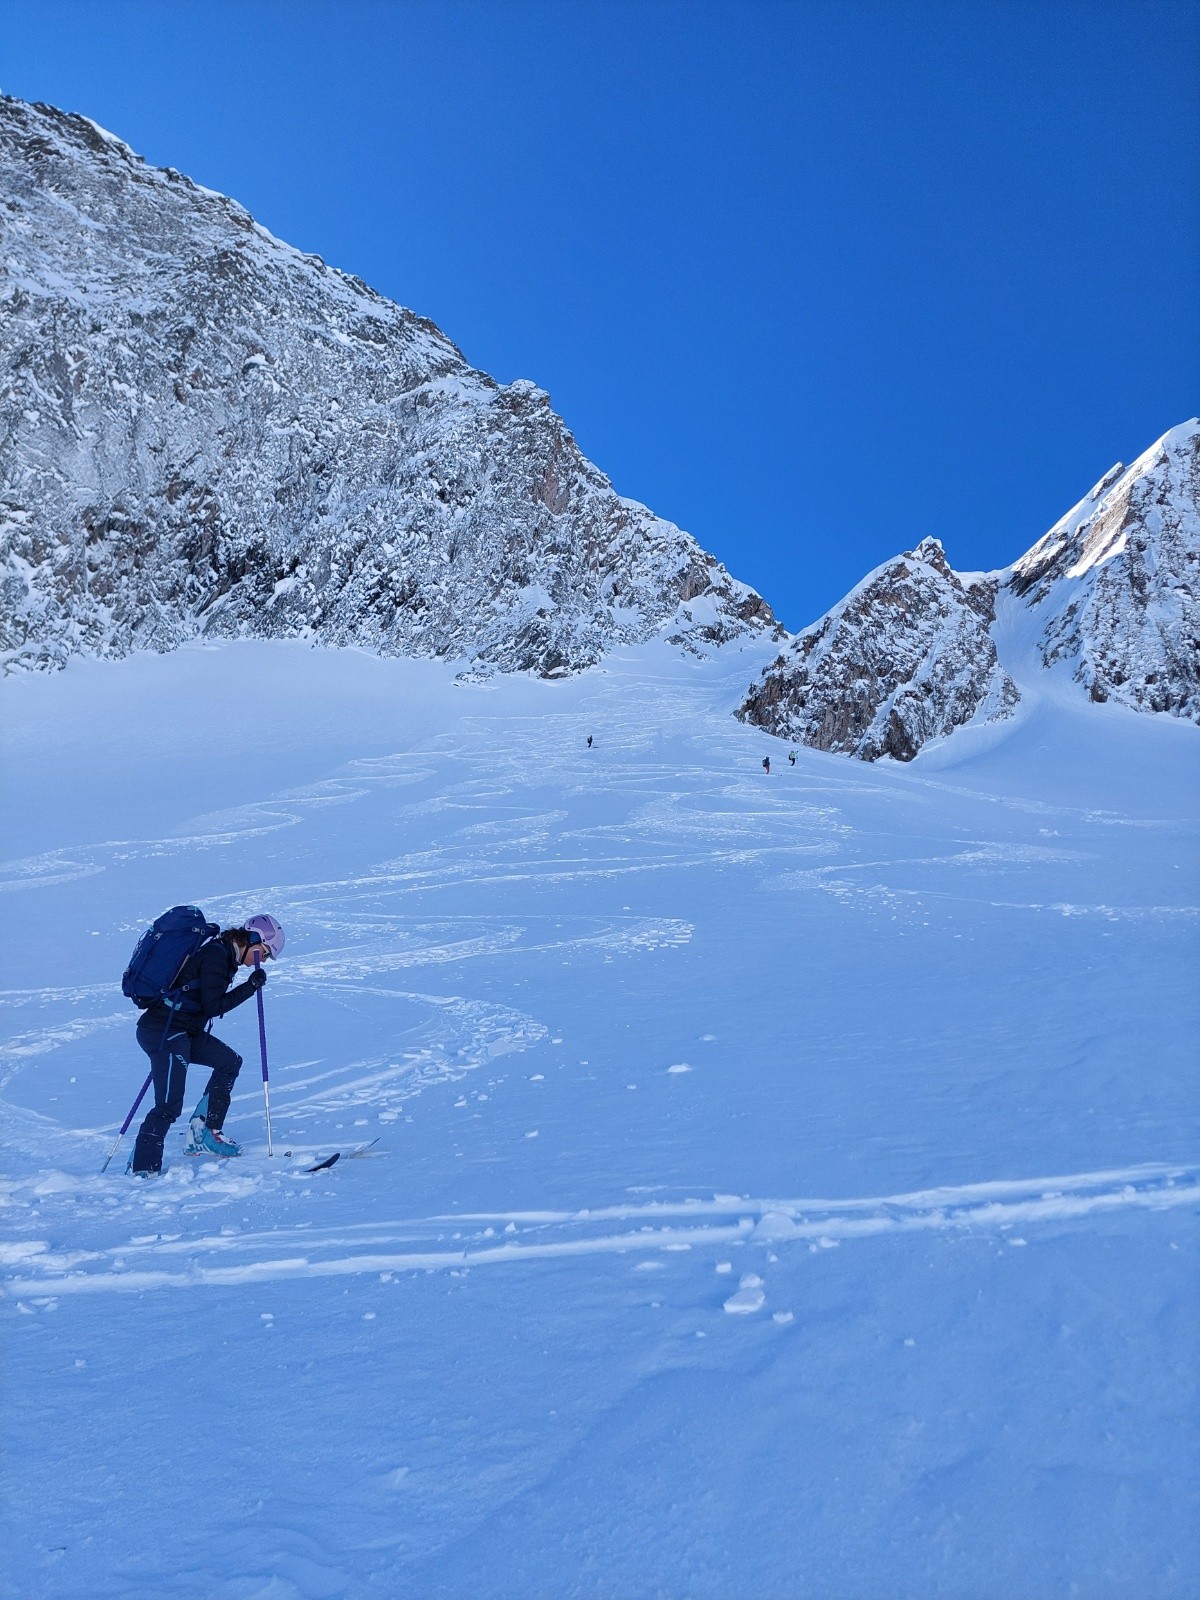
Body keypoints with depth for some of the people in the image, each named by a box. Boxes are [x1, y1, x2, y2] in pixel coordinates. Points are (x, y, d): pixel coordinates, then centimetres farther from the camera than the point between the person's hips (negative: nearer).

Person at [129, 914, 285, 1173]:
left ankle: (204, 1133, 15)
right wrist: (250, 986, -15)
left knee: (229, 1062, 15)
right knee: (169, 1106, -12)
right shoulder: (215, 955, -15)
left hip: (184, 1032, 10)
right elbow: (212, 1006, -18)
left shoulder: (223, 955, 14)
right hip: (163, 1033, -10)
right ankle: (142, 1169, -6)